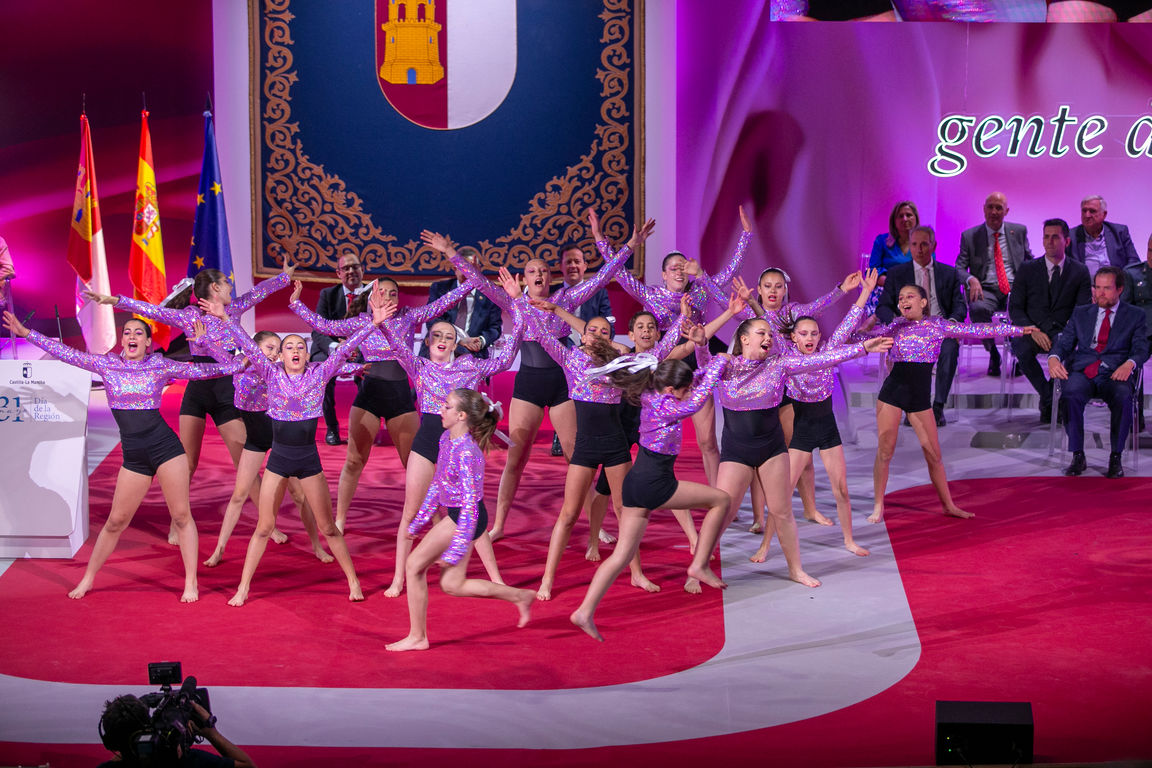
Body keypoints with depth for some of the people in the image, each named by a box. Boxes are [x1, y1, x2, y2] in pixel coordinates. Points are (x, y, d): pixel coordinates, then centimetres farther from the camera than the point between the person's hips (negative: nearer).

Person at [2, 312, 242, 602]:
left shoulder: (161, 366, 2)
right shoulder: (107, 365, 6)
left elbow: (203, 370, 6)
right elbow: (66, 353, 7)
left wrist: (244, 363, -4)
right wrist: (27, 334, 5)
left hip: (165, 446, -2)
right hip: (133, 456, 2)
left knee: (181, 515, -1)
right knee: (116, 521, 6)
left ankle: (191, 583, 7)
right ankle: (88, 578, 20)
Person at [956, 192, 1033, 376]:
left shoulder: (1019, 231, 15)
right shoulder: (969, 236, 10)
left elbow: (1030, 260, 20)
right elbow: (959, 267, 5)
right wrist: (971, 279, -19)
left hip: (1015, 288, 1)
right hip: (986, 289, -1)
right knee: (978, 309, -37)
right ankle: (993, 354, -14)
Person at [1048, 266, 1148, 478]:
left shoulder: (1135, 316, 15)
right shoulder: (1081, 313, 22)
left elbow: (1141, 349, 3)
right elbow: (1064, 342, 13)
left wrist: (1129, 364, -20)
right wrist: (1054, 358, -11)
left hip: (1114, 373, -2)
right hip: (1082, 371, 2)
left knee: (1123, 397, -36)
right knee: (1070, 394, -33)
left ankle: (1115, 457, -21)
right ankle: (1078, 456, -21)